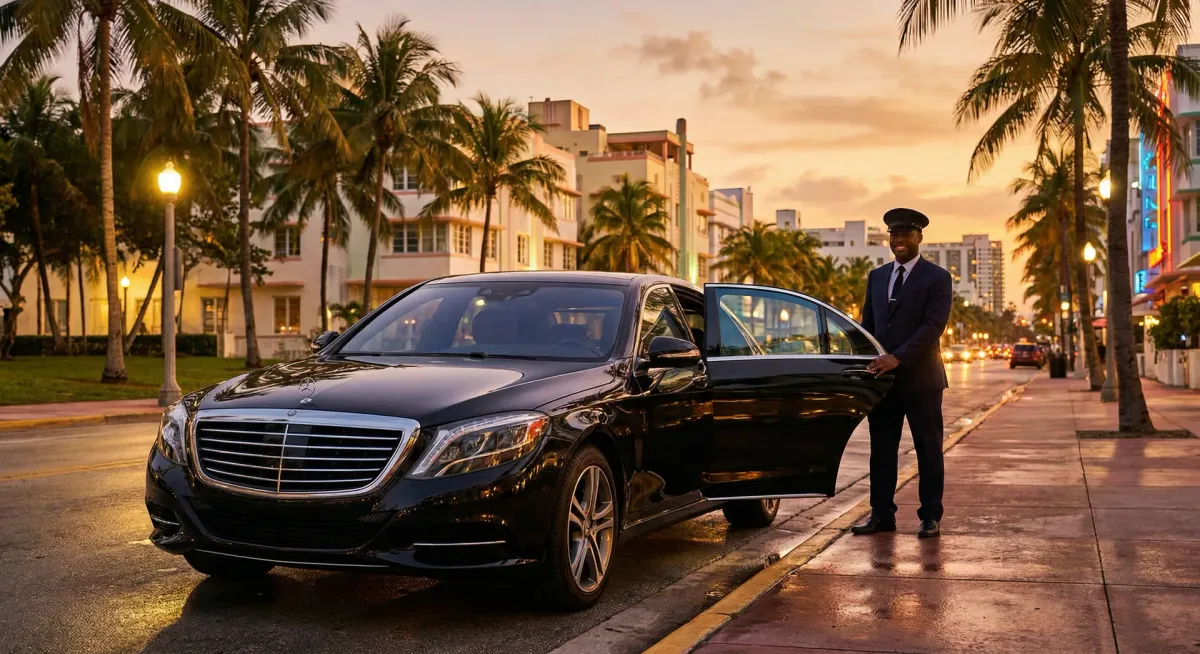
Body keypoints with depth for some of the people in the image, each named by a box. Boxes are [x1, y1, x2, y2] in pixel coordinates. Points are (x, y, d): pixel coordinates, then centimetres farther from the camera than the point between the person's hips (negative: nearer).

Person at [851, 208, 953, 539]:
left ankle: (930, 516, 9)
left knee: (928, 448, 3)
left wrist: (898, 358, -22)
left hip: (920, 377, -5)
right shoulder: (877, 276, 13)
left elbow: (933, 325, -14)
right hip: (882, 376, 5)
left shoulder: (937, 278, -3)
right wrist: (866, 365, 6)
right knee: (881, 448, 6)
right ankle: (882, 514, 12)